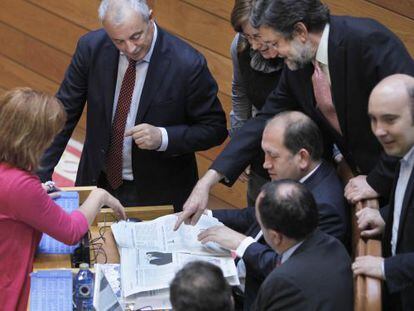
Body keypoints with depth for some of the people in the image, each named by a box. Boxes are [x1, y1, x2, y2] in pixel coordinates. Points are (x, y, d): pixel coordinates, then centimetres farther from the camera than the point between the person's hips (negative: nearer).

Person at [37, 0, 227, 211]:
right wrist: (40, 177, -9)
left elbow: (215, 129, -8)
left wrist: (162, 138, -24)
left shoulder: (187, 65, -19)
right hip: (98, 183, 2)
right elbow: (63, 115, -2)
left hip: (158, 193, -2)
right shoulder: (91, 48, -10)